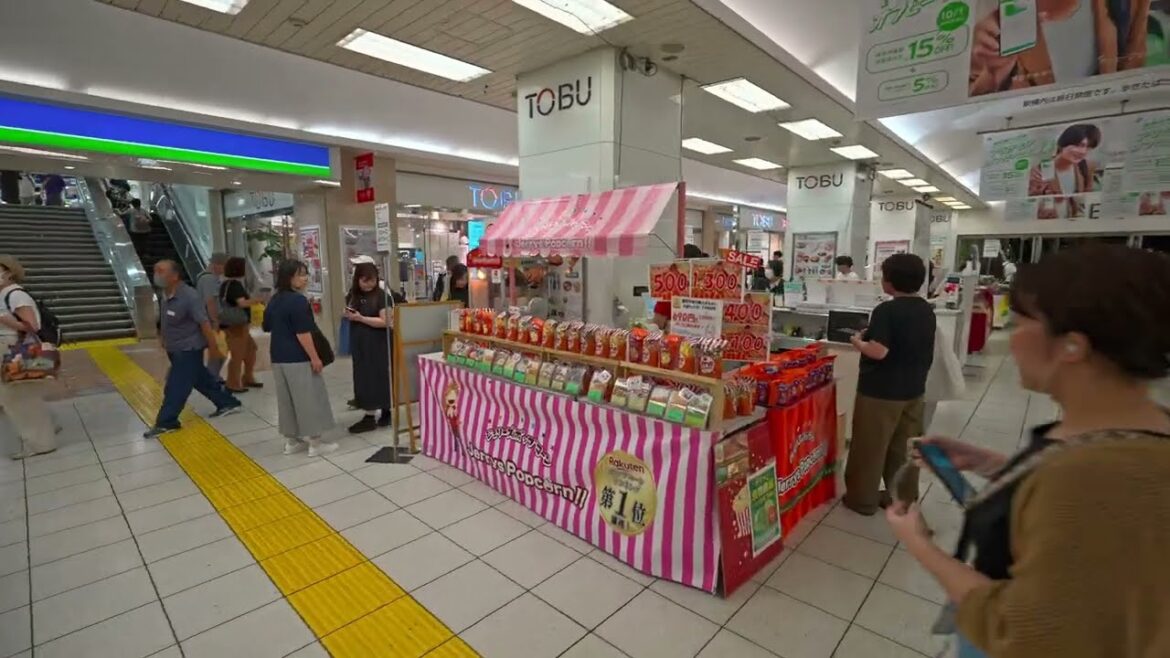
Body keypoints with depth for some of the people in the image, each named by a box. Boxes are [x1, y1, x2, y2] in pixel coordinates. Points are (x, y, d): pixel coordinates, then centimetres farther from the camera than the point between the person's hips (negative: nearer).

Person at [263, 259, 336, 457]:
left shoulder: (274, 300, 10)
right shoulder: (298, 300, -17)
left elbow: (268, 327, 20)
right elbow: (303, 333, -21)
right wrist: (315, 357, -17)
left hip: (278, 357, 9)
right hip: (298, 358, -9)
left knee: (286, 399, 14)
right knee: (309, 398, 0)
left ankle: (291, 441, 23)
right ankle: (315, 443, 5)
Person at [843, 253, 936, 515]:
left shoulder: (886, 310, -21)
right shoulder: (927, 310, 5)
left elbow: (878, 351, -26)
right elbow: (910, 344, 15)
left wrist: (858, 341, -10)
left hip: (880, 391, -8)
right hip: (913, 389, 8)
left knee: (870, 446, 6)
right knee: (905, 448, 18)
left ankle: (862, 499, 18)